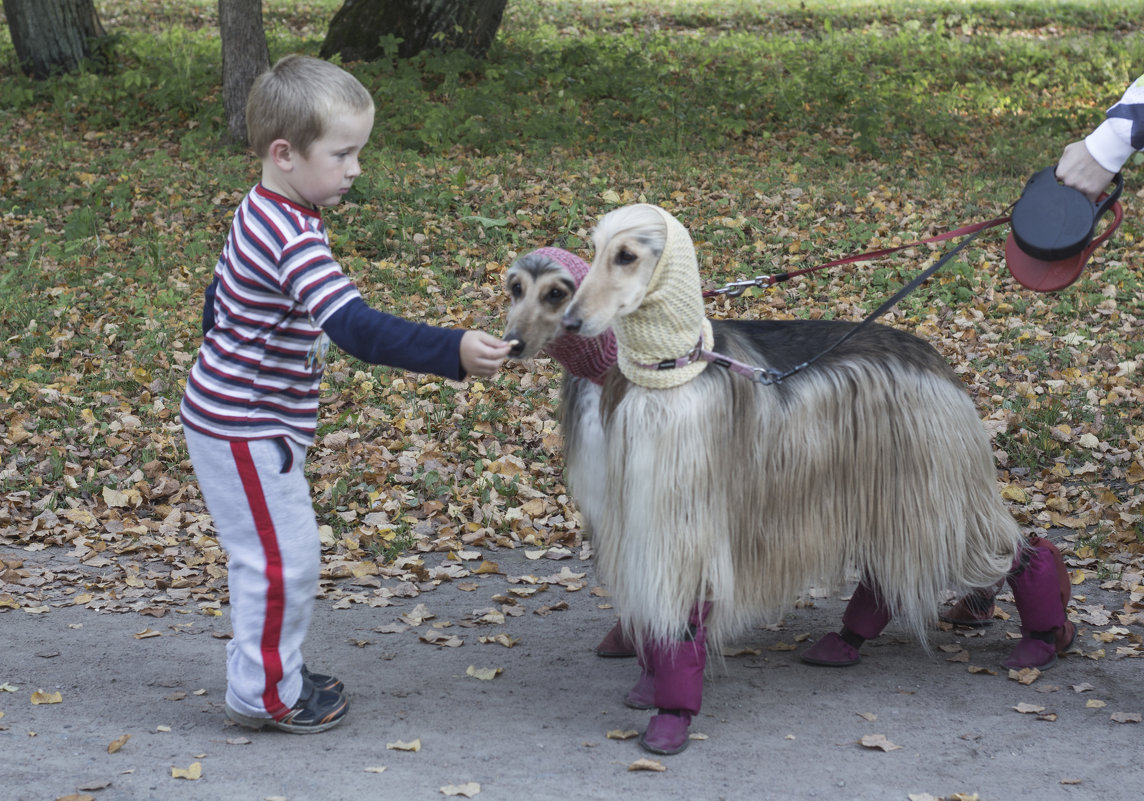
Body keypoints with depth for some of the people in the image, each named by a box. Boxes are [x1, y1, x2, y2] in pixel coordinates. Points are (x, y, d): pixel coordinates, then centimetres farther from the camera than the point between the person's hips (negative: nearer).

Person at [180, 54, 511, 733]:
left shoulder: (262, 215, 5)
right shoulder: (293, 239, -28)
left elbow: (219, 296, 20)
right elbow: (359, 329, -38)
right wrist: (454, 351, -44)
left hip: (241, 416, 10)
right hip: (246, 430, -10)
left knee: (283, 554, 20)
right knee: (284, 559, 1)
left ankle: (277, 670, 34)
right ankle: (265, 693, 15)